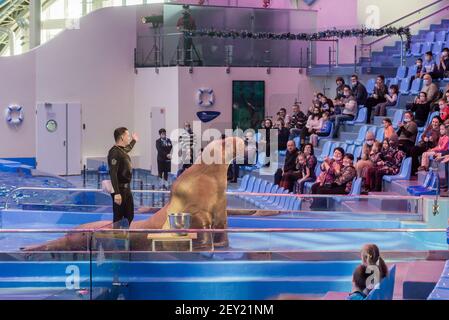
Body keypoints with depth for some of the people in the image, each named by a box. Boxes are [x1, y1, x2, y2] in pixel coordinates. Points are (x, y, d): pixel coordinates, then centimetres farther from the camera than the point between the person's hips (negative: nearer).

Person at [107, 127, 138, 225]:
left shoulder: (123, 150, 10)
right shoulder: (114, 152, -18)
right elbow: (113, 174, -25)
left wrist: (134, 140, 56)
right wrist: (116, 193, -31)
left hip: (127, 188, 10)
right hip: (120, 189, -10)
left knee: (129, 216, 17)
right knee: (118, 218, -3)